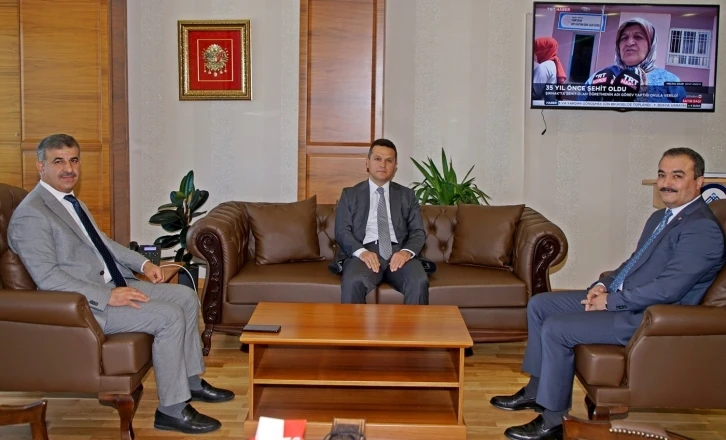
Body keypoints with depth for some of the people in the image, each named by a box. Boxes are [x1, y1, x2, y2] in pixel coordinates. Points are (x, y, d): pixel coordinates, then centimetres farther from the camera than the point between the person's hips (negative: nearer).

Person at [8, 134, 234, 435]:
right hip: (85, 305, -10)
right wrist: (108, 296, -25)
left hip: (113, 286, 10)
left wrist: (143, 263, 9)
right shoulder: (30, 215, -16)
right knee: (169, 317, -22)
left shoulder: (71, 202, 14)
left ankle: (191, 382, 16)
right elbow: (47, 278, -22)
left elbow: (103, 242, 24)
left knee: (186, 297, 6)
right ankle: (172, 410, -10)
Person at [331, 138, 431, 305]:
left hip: (398, 252, 2)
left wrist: (407, 251, -13)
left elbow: (418, 232, 11)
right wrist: (361, 251, -17)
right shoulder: (350, 194, 16)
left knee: (420, 282, -31)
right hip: (365, 251, -1)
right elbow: (342, 232, 5)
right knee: (353, 283, -35)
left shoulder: (407, 195, 20)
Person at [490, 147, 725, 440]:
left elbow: (668, 289, -25)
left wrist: (610, 301, -17)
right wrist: (603, 285, 3)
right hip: (617, 298, 10)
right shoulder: (661, 217, 14)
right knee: (539, 305, 6)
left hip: (648, 318, -10)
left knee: (555, 329, -21)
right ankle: (535, 390, 15)